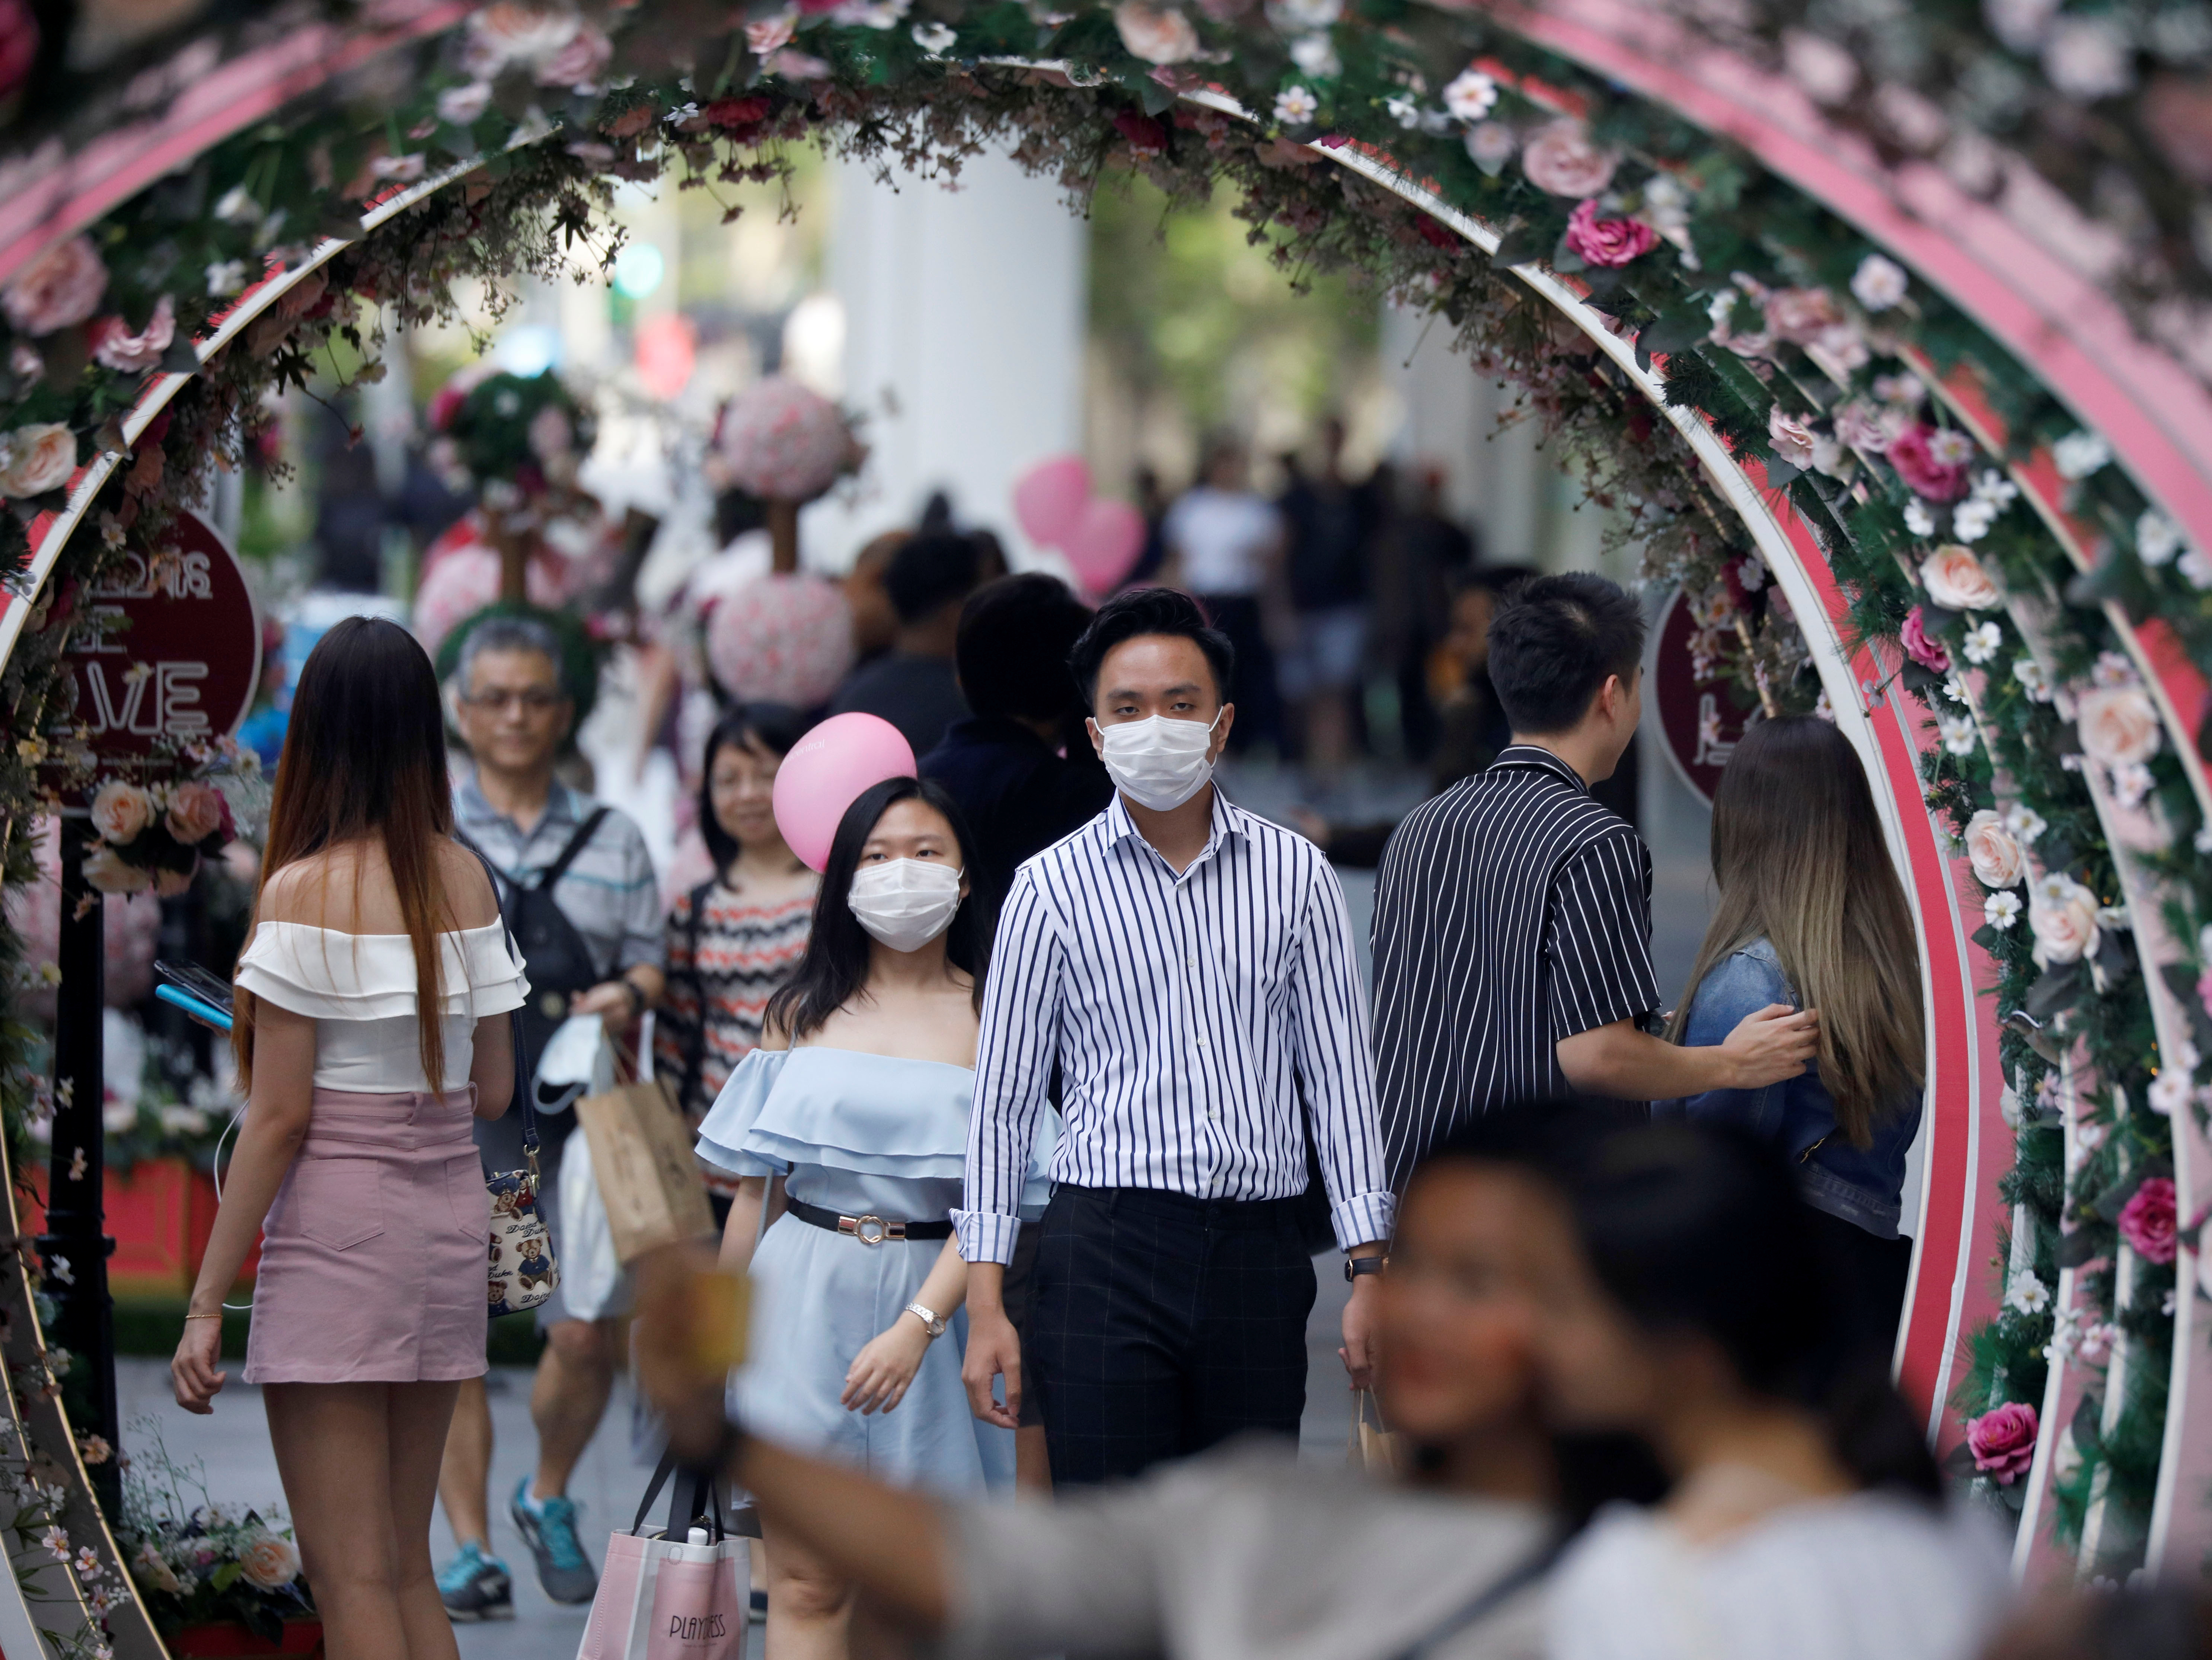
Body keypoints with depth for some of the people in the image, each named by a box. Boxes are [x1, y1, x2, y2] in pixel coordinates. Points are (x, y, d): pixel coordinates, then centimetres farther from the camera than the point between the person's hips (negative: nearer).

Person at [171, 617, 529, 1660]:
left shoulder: (305, 890, -11)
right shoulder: (464, 879, 5)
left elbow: (279, 1117, -12)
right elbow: (493, 1091, 9)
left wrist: (206, 1302, -8)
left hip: (339, 1223, -6)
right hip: (450, 1221, 6)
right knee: (408, 1570, 15)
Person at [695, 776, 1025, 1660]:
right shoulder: (802, 1011, 9)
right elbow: (755, 1187, 13)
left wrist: (915, 1327, -22)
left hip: (932, 1291, -2)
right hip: (804, 1293, 2)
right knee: (806, 1581, -4)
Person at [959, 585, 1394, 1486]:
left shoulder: (1296, 876, 8)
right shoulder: (1051, 887, 3)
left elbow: (1341, 1076, 9)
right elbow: (1003, 1100, 5)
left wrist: (1369, 1271, 2)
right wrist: (986, 1302, 0)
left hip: (1257, 1251, 2)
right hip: (1104, 1251, -2)